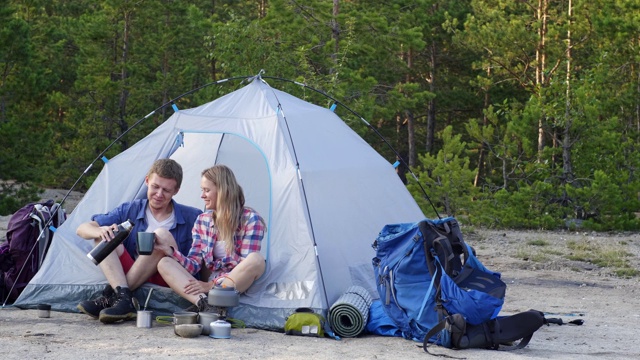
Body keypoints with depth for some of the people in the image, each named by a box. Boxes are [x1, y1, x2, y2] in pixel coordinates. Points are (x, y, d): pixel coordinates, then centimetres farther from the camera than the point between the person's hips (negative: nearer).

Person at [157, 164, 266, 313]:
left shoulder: (250, 219, -6)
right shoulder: (202, 221, 10)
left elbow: (246, 266, -11)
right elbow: (194, 264, 4)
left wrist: (211, 285, -17)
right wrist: (170, 251, -13)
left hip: (237, 286, -4)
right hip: (208, 283, 4)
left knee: (257, 260, -35)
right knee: (164, 264, -15)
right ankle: (203, 304, -39)